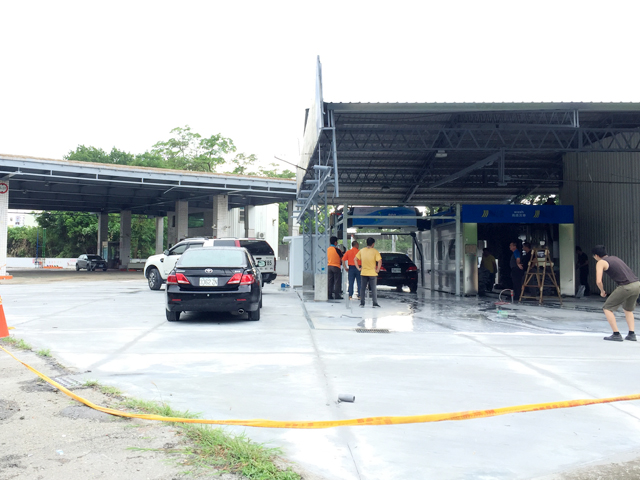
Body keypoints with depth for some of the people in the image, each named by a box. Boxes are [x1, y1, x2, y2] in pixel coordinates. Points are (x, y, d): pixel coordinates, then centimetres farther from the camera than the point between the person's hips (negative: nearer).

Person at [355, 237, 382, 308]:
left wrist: (358, 268, 6)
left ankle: (362, 303, 9)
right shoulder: (375, 251, -9)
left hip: (363, 273, 3)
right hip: (372, 273, -3)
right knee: (373, 289, 5)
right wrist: (377, 270, -9)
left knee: (362, 288, 10)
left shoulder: (362, 250, 3)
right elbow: (379, 261, -19)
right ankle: (375, 303, 6)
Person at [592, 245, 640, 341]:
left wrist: (602, 291, 12)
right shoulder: (615, 258, 25)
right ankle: (631, 334, 19)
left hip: (626, 286, -8)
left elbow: (598, 281, -8)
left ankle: (616, 335, 2)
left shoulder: (600, 262, 2)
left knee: (607, 308, 7)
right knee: (627, 309, 28)